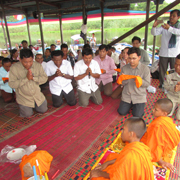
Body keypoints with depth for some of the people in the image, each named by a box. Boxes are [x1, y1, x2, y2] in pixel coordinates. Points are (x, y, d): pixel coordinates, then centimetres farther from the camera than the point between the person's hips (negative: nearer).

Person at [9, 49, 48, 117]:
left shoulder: (38, 65, -8)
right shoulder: (14, 68, -17)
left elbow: (45, 78, -8)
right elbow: (11, 84, -20)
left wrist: (33, 78, -26)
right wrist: (26, 78, -28)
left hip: (37, 95, 3)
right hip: (23, 97, -3)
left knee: (43, 110, 6)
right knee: (28, 114, -5)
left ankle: (34, 104, 36)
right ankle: (22, 106, 28)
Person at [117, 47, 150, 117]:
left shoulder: (145, 68, -9)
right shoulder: (124, 68, -1)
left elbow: (147, 83, -9)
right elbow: (121, 83, 0)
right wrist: (124, 79, -24)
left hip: (139, 96, -2)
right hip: (127, 95, 3)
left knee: (137, 115, -11)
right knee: (121, 112, -5)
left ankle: (139, 105, 24)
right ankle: (130, 104, 26)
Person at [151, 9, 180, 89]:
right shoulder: (164, 26, 7)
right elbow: (154, 33, -2)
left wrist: (169, 28, -35)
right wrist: (154, 26, -23)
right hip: (163, 53, 1)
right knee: (162, 70, 7)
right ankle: (161, 85, 21)